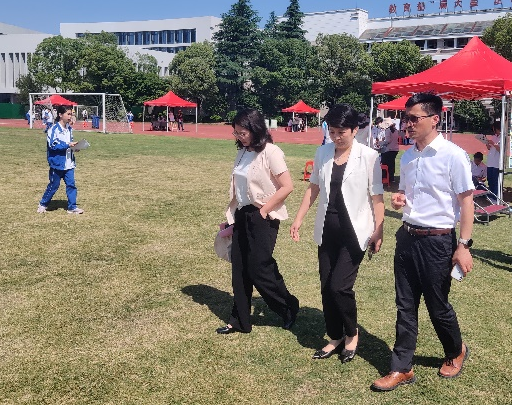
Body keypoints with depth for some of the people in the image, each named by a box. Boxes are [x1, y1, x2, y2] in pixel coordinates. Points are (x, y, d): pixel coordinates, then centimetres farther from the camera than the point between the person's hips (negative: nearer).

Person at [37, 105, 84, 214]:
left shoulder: (69, 129, 8)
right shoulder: (54, 129, -14)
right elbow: (53, 145, -20)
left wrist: (74, 146, -2)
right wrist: (67, 145, -23)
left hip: (69, 163, 6)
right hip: (57, 163, -6)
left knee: (71, 185, 1)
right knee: (54, 185, 6)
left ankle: (72, 207, 8)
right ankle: (43, 204, 25)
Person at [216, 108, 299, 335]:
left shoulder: (270, 152, -14)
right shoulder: (243, 153, 7)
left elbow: (287, 187, -17)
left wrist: (264, 210, -14)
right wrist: (232, 215, 13)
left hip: (262, 217, -7)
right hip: (242, 215, 7)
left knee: (259, 268, -2)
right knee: (239, 269, 10)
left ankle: (289, 307, 22)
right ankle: (239, 321, 22)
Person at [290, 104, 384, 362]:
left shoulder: (369, 156, -9)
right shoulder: (322, 153, 4)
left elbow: (377, 197, -7)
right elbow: (313, 188, 12)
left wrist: (378, 232, -9)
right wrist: (298, 220, 9)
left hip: (354, 232, -5)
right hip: (327, 231, 5)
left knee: (339, 286, -9)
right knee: (326, 287, 9)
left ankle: (352, 334, 18)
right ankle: (335, 338, 28)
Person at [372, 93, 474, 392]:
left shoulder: (453, 155, -13)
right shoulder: (407, 156, 7)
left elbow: (466, 201, -12)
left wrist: (464, 245, -15)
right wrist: (398, 199, -2)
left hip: (437, 241, -6)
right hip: (407, 236, 6)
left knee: (437, 305, 10)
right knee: (406, 305, 10)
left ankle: (456, 352, 39)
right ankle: (402, 368, 20)